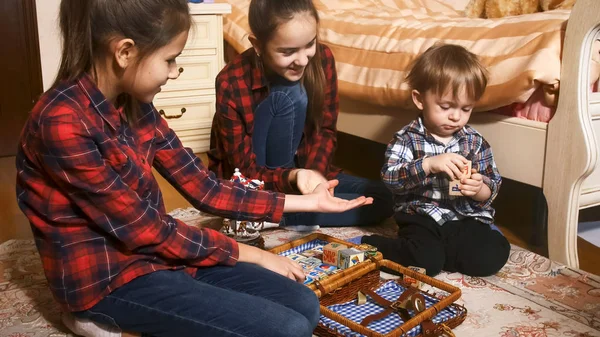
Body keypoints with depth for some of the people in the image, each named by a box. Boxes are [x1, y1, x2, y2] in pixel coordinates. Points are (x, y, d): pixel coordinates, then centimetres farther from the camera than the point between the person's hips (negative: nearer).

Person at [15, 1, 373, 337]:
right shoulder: (63, 123, -24)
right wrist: (246, 253, -10)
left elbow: (203, 187, 4)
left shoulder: (133, 105, 3)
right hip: (107, 279, -8)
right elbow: (143, 229, -20)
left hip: (154, 251, 8)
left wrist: (305, 202, 3)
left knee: (304, 305, 0)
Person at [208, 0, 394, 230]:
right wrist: (292, 178, -41)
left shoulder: (322, 58, -14)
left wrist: (312, 172, -24)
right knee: (289, 96, -29)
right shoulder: (231, 83, -26)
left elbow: (325, 131, -5)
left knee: (382, 200, -13)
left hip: (301, 166, 5)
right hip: (249, 188, -5)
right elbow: (248, 172, -21)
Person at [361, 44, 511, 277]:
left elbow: (492, 187, 8)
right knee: (426, 261, -28)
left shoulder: (475, 143, 7)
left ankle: (434, 249, -2)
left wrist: (479, 189, -17)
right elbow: (390, 177, -16)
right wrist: (429, 164, -29)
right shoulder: (407, 139, -2)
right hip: (422, 218, -3)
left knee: (492, 256, -20)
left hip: (468, 219, 4)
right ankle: (372, 246, -3)